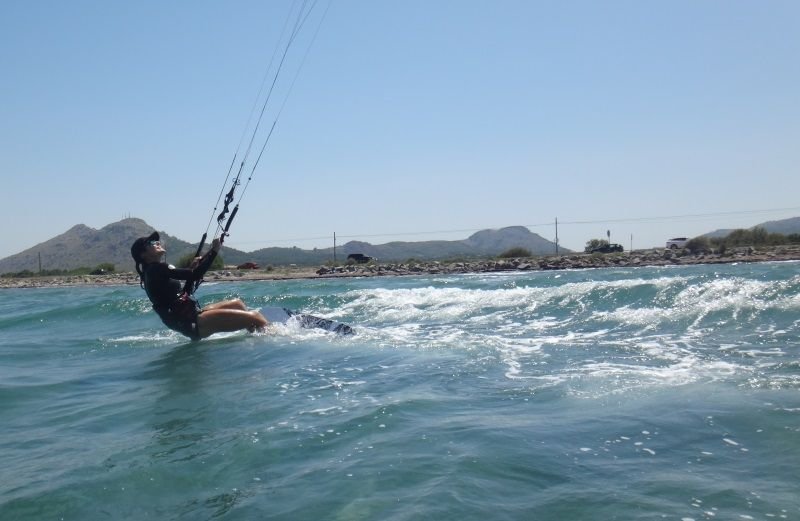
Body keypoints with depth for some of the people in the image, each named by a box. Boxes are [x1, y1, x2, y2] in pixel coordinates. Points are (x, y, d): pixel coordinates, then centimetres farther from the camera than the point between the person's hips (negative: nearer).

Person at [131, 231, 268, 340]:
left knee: (237, 303, 26)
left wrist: (192, 268, 13)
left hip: (192, 316, 11)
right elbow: (195, 275, -20)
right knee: (254, 317, -18)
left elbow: (186, 292, 23)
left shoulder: (152, 272, 19)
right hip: (191, 322, -11)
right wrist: (214, 250, -12)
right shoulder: (156, 269, -12)